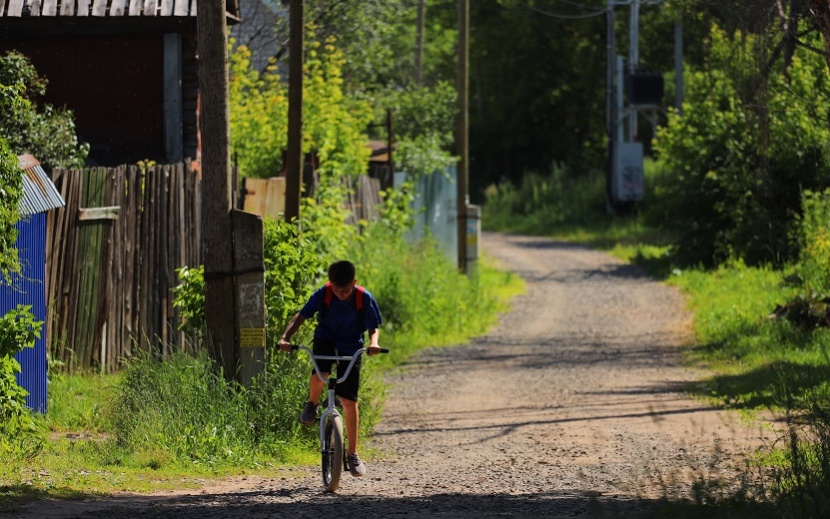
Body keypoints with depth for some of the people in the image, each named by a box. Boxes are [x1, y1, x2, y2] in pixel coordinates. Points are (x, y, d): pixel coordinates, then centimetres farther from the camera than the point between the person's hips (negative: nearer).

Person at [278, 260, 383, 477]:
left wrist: (373, 343, -37)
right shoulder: (323, 294, -18)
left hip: (351, 347, 0)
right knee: (319, 376, -33)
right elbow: (301, 316, -19)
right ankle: (312, 403, 3)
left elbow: (373, 327, -14)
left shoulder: (364, 298, -17)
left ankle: (352, 454, 5)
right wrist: (285, 337, -35)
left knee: (349, 400, -5)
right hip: (325, 339, 0)